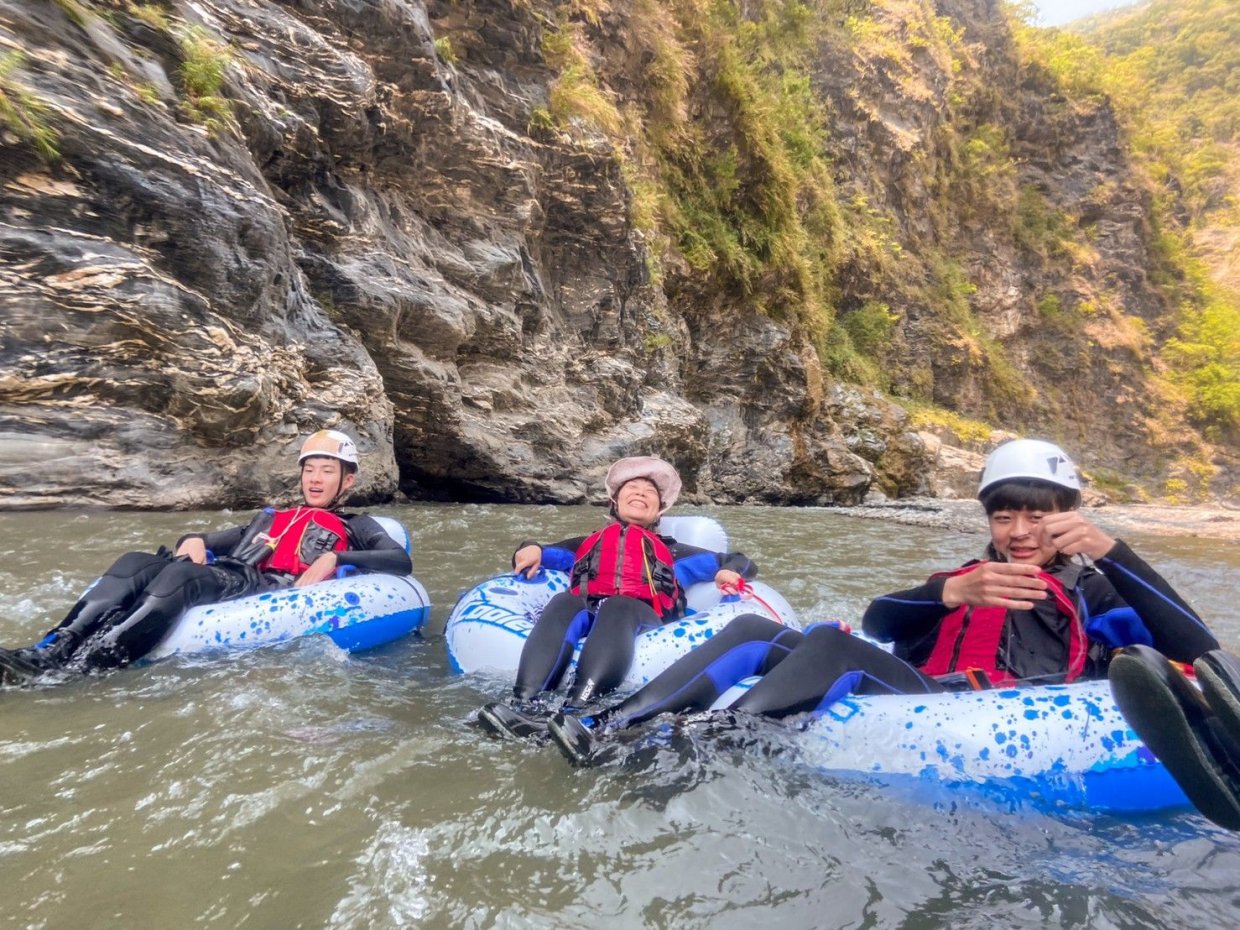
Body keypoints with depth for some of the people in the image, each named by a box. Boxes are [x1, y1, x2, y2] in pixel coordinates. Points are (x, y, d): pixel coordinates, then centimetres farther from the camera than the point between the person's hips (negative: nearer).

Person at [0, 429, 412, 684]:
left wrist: (336, 558, -13)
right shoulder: (268, 518, 35)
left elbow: (401, 561, 0)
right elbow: (207, 541, 34)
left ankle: (86, 667, -48)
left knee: (181, 574, -31)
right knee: (137, 564, -17)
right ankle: (48, 653, -33)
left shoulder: (356, 527, 18)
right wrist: (194, 541, 8)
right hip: (227, 585, 6)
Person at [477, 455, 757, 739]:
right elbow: (537, 557, 32)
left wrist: (726, 572, 7)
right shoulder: (588, 543, 39)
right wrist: (533, 549, 7)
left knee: (617, 606, -36)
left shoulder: (669, 550, 36)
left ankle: (575, 712, -58)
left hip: (640, 614, -1)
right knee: (564, 602, -33)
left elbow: (741, 562, 32)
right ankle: (523, 704, -54)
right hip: (585, 612, 1)